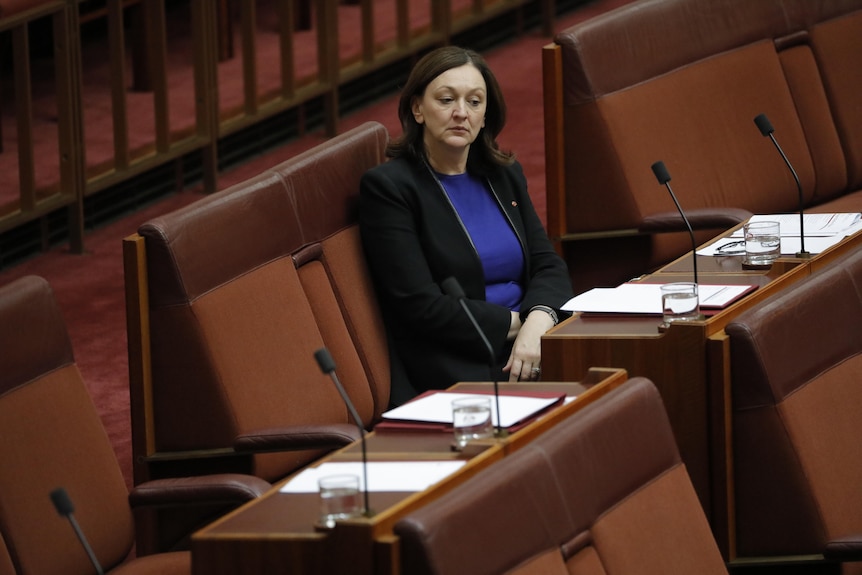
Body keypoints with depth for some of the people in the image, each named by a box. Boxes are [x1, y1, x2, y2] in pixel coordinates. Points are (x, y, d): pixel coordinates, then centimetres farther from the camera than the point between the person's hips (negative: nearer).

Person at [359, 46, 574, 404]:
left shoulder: (504, 175, 18)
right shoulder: (386, 187, -4)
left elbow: (549, 266, 11)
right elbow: (422, 306, -11)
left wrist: (539, 321, -12)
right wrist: (518, 323, -8)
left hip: (529, 351, 6)